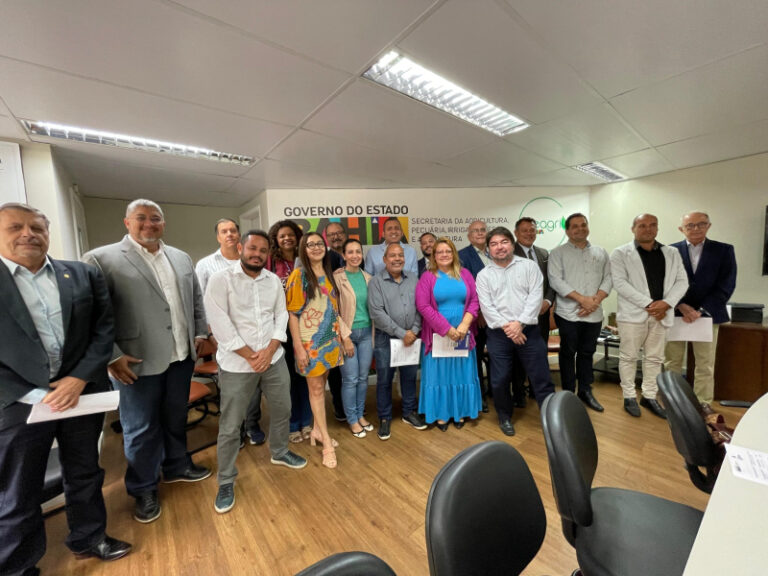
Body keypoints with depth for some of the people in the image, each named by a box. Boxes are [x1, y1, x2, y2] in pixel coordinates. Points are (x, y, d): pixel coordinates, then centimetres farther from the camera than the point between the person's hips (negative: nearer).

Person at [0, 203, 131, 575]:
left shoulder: (84, 275, 3)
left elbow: (104, 329, 0)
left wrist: (79, 379, -11)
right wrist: (34, 395, -15)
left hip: (82, 394, 3)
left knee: (85, 476, 19)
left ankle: (88, 538, 42)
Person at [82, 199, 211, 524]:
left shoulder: (181, 258, 9)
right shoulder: (101, 259, -7)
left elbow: (196, 298, 14)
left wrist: (201, 332, 8)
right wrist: (111, 356, -14)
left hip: (181, 356, 5)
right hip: (138, 362, -4)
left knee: (176, 418, 20)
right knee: (141, 429, 12)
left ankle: (176, 467, 41)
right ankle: (143, 489, 33)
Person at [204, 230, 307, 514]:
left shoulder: (274, 280, 4)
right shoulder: (220, 279, -10)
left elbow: (281, 314, 2)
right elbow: (220, 324, -15)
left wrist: (269, 350, -11)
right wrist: (250, 355, -14)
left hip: (274, 359, 5)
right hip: (236, 364, -4)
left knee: (282, 409, 19)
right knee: (230, 426, 8)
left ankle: (279, 452, 45)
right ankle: (226, 482, 30)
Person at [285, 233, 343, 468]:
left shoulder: (328, 275, 8)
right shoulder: (298, 276, -9)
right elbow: (292, 313, -12)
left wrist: (339, 336, 10)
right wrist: (298, 347, -15)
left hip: (330, 338, 5)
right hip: (310, 341, -5)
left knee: (321, 385, 15)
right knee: (316, 389, 5)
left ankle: (317, 430, 33)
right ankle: (327, 442, 16)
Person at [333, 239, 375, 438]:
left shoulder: (368, 278, 7)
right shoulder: (337, 278, -8)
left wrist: (373, 331, 5)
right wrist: (345, 337, -13)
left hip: (366, 332, 5)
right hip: (347, 333, -4)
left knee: (363, 377, 13)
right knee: (350, 379, 3)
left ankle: (360, 414, 32)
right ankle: (352, 419, 23)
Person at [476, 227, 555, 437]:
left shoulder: (529, 266, 4)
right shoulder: (484, 275, 5)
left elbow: (535, 297, -6)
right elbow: (486, 306, -4)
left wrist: (519, 323, -15)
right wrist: (507, 327, -13)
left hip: (528, 330, -1)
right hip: (499, 333, 1)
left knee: (541, 377, 6)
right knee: (500, 380, 10)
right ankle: (505, 417, 31)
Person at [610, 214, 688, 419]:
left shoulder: (672, 253, 12)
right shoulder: (621, 254, -3)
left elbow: (682, 281, 6)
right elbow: (620, 283, -12)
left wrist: (666, 303, -11)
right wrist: (648, 303, -17)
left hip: (661, 314, 5)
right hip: (633, 314, -4)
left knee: (654, 358, 12)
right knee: (629, 357, 4)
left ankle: (649, 396, 25)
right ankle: (629, 396, 16)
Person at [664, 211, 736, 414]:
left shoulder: (724, 250, 3)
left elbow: (726, 286, -3)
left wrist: (701, 311, -13)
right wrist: (681, 306, -15)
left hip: (707, 315, 1)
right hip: (675, 314, -1)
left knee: (705, 364, 8)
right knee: (672, 361, 7)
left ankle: (703, 403, 21)